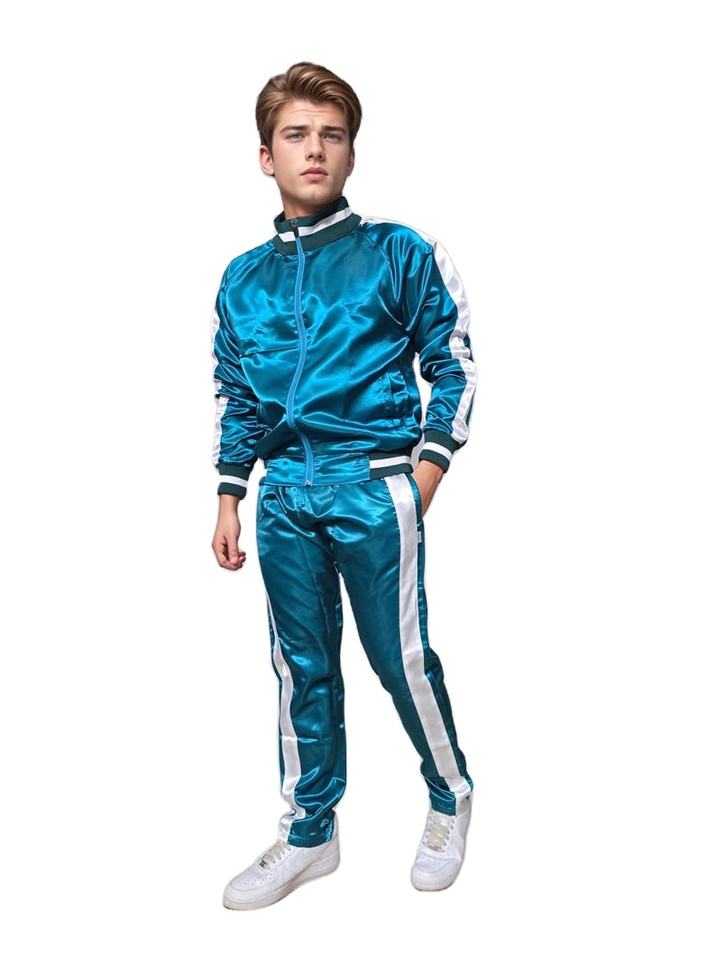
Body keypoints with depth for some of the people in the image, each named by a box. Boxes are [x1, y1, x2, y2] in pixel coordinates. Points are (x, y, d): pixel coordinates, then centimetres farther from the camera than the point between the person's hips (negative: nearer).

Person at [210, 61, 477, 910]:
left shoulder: (398, 253, 0)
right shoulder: (243, 278, 11)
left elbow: (453, 366, 3)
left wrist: (428, 467, -5)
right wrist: (229, 499, 12)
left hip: (374, 490, -4)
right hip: (285, 498, 4)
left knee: (401, 659, 3)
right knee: (302, 669, 12)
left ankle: (450, 802, 30)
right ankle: (308, 835, 28)